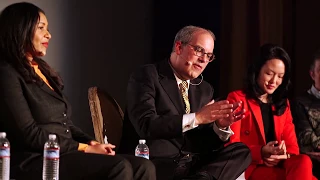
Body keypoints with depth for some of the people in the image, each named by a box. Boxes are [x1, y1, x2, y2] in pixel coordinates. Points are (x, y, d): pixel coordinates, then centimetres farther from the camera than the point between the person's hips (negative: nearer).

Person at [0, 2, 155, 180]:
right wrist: (85, 148, -10)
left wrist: (90, 142, 1)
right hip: (36, 162, -8)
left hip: (64, 155, 8)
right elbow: (30, 134, -13)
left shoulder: (43, 70, 22)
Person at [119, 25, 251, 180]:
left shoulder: (205, 89, 18)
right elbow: (146, 126, -18)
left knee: (241, 152, -16)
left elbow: (206, 143, 13)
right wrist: (196, 118, -20)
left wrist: (220, 125, -9)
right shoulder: (147, 76, -2)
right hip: (156, 164, -8)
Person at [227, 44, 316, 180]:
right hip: (249, 168, -5)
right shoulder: (237, 99, 6)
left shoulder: (283, 104, 23)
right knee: (303, 169, -32)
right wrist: (262, 153, -18)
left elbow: (292, 146, 15)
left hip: (278, 166, 5)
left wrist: (284, 155, -10)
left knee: (303, 161, -31)